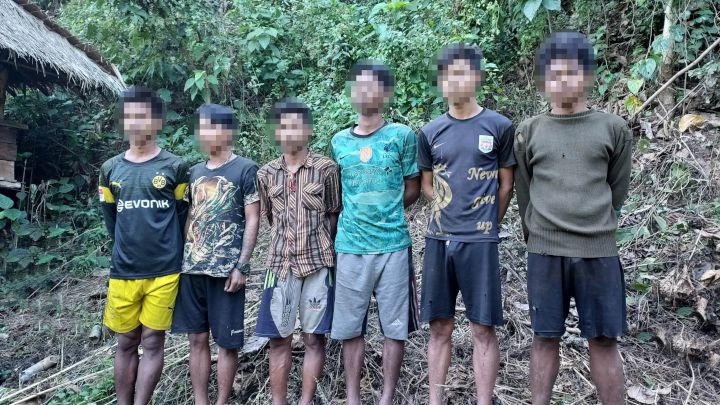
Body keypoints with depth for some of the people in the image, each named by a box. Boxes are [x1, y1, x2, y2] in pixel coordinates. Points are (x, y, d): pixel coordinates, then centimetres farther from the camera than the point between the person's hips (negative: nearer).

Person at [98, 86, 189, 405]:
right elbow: (110, 219, 15)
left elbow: (183, 216, 4)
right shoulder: (110, 170, 6)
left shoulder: (175, 167, -3)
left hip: (163, 271, -3)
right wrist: (128, 249, 12)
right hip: (123, 271, 3)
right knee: (126, 343, 11)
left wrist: (166, 252, 6)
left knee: (152, 342, 4)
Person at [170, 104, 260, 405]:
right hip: (191, 268, 5)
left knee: (227, 341, 4)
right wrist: (180, 257, 9)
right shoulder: (195, 171, 13)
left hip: (226, 269, -5)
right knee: (197, 338, 11)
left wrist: (241, 266, -12)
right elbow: (188, 218, 16)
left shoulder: (245, 169, -4)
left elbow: (252, 220, -7)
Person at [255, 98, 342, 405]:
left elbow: (334, 215, 4)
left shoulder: (326, 169, -2)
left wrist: (319, 246, 4)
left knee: (314, 337, 3)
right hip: (280, 264, 3)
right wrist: (286, 240, 11)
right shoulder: (266, 174, 7)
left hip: (318, 263, -2)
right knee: (279, 338, 7)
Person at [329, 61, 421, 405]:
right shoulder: (339, 141, 8)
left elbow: (412, 190, 3)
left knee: (395, 326, 6)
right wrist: (355, 217, 3)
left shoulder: (402, 136, -1)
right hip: (350, 246, 3)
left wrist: (385, 214, 0)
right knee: (350, 327, 9)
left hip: (393, 244, -2)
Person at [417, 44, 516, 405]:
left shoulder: (499, 127, -1)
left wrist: (487, 225, 7)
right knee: (439, 328, 10)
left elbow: (506, 186, 5)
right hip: (438, 240, 3)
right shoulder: (430, 132, 6)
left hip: (479, 242, -3)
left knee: (483, 329, 3)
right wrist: (449, 214, 8)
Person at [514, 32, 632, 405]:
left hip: (598, 250, 0)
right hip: (545, 251, 1)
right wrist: (540, 232, 10)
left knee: (603, 339, 6)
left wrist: (594, 225, 12)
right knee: (545, 337, 8)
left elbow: (617, 189, 9)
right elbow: (523, 192, 9)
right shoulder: (528, 132, 4)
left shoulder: (613, 129, 3)